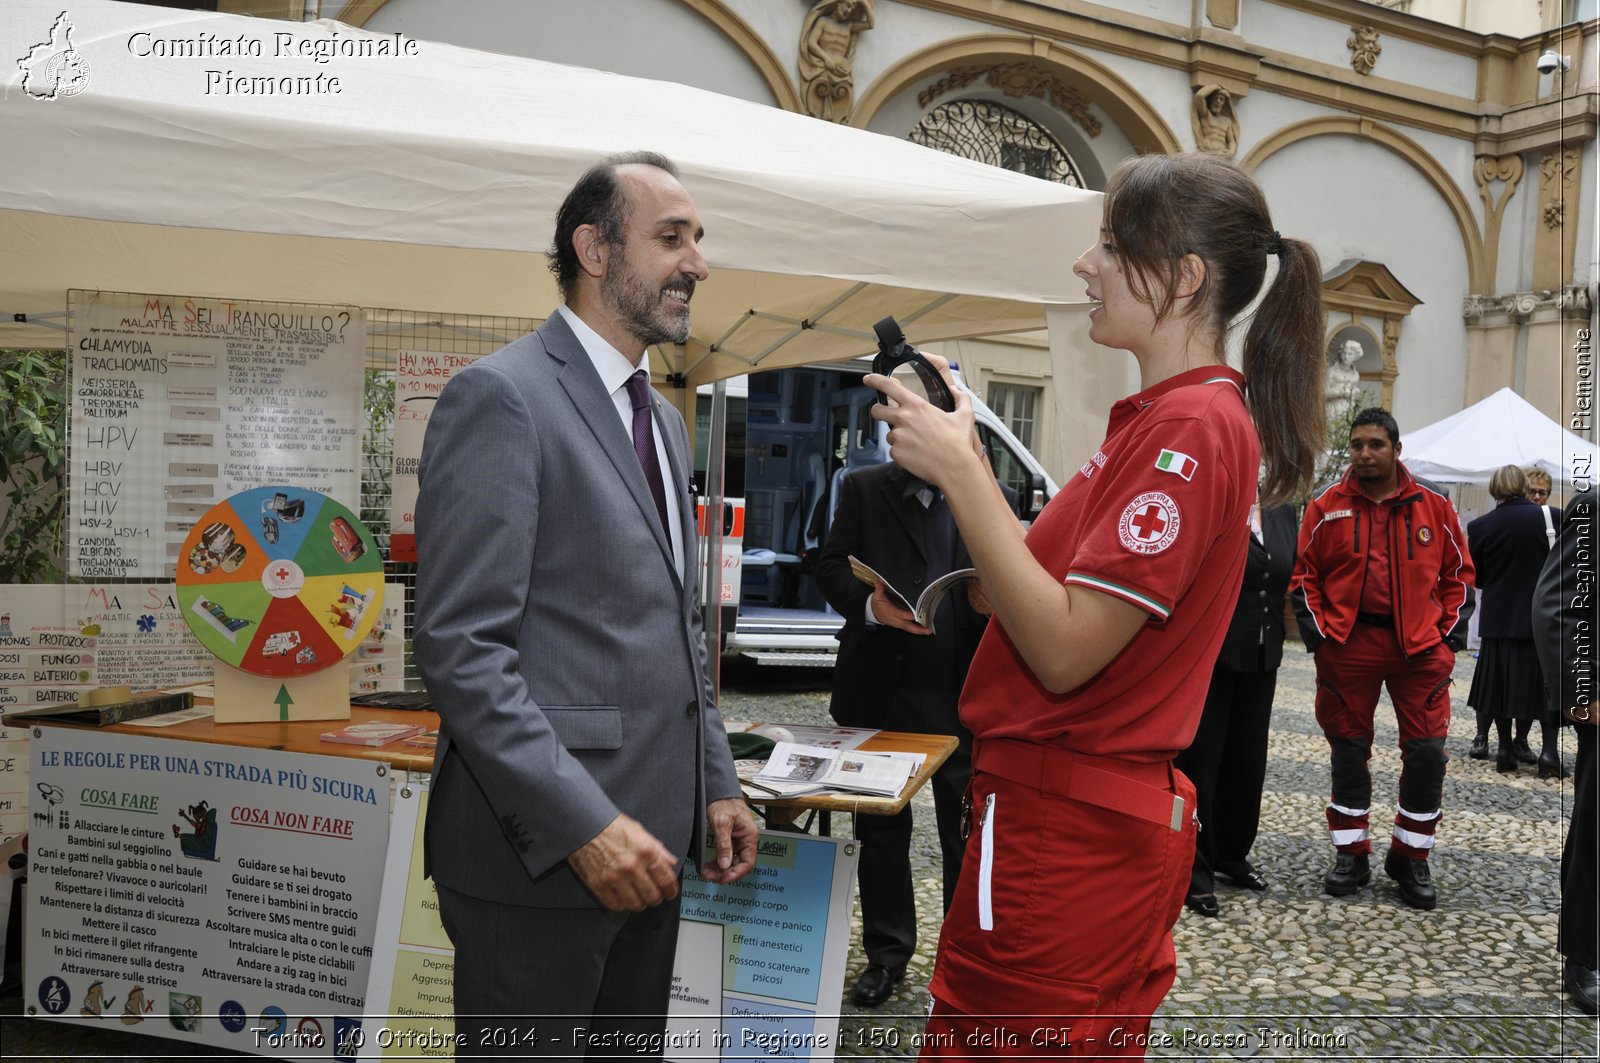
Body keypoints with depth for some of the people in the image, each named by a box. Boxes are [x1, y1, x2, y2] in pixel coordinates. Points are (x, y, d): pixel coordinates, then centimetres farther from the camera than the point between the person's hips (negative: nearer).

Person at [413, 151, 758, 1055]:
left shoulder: (664, 421, 16)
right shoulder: (501, 395, -12)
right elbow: (461, 645, -19)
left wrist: (717, 782, 13)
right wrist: (581, 822, -22)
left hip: (652, 838, 8)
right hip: (538, 850, -8)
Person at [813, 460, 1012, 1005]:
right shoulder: (863, 488, 5)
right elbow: (831, 567, 0)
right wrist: (870, 605, -20)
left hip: (965, 695, 0)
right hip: (881, 693, 0)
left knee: (967, 835, 6)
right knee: (882, 830, 11)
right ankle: (886, 954, 26)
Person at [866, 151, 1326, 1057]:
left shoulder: (1192, 427, -19)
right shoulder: (1171, 415, 13)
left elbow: (1065, 652, -23)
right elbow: (1056, 580, 12)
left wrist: (959, 470, -20)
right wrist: (962, 448, 8)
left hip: (1067, 835, -10)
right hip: (1101, 813, 10)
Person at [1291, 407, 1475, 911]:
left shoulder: (1434, 504, 3)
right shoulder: (1326, 506, 1)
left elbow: (1458, 574, 9)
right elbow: (1304, 575, 6)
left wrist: (1450, 635, 1)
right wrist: (1318, 634, -2)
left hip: (1421, 644, 0)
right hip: (1348, 643, 0)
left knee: (1427, 753, 0)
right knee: (1348, 750, 7)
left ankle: (1410, 859, 19)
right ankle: (1351, 856, 21)